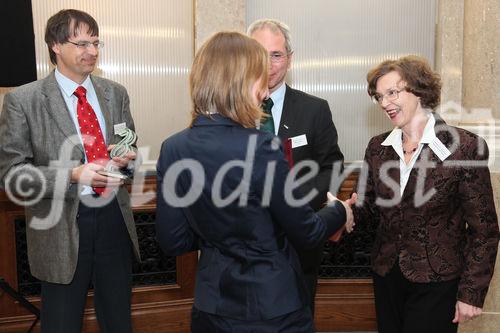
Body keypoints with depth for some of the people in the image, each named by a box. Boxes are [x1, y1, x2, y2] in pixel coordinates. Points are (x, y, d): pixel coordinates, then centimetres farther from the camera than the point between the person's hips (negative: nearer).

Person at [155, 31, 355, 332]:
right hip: (273, 306, -5)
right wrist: (340, 212, 8)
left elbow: (173, 242, -1)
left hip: (212, 305, 5)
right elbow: (305, 233, -12)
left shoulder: (173, 149, -8)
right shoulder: (261, 147, -24)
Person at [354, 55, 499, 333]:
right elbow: (369, 208, 8)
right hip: (387, 277, 5)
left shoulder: (466, 147, -13)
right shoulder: (377, 148, 2)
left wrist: (472, 293, -10)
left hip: (437, 283, -4)